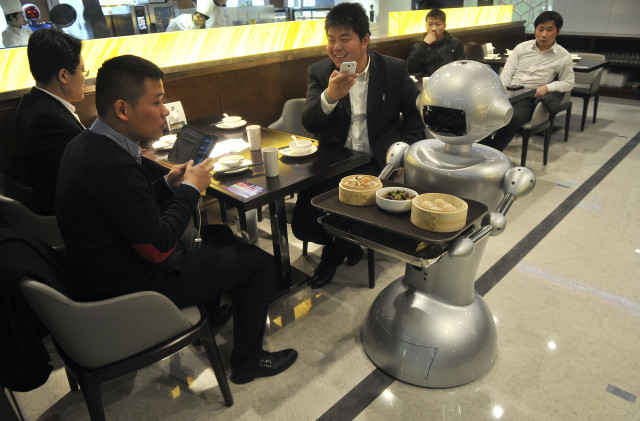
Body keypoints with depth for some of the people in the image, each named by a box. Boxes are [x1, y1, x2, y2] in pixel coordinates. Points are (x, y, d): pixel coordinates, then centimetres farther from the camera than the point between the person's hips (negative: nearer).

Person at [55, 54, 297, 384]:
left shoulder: (85, 144, 0)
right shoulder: (113, 165, -31)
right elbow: (158, 248, -26)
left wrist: (168, 184, -1)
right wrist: (190, 189, -15)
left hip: (110, 266, 10)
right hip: (132, 290, -10)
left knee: (219, 234, 24)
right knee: (257, 261, -1)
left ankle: (209, 318, 41)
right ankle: (247, 362, 18)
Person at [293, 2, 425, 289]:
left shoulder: (394, 70, 0)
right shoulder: (319, 72, 2)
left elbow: (416, 114, 8)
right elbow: (309, 123, -11)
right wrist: (330, 95, -31)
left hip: (376, 162, -1)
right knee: (303, 225, -13)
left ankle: (333, 255, 10)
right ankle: (348, 243, 18)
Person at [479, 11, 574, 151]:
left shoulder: (563, 56, 9)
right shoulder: (522, 47, 14)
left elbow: (568, 82, 15)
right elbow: (507, 72, 11)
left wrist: (547, 87, -4)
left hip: (529, 98, -2)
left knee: (513, 117, -37)